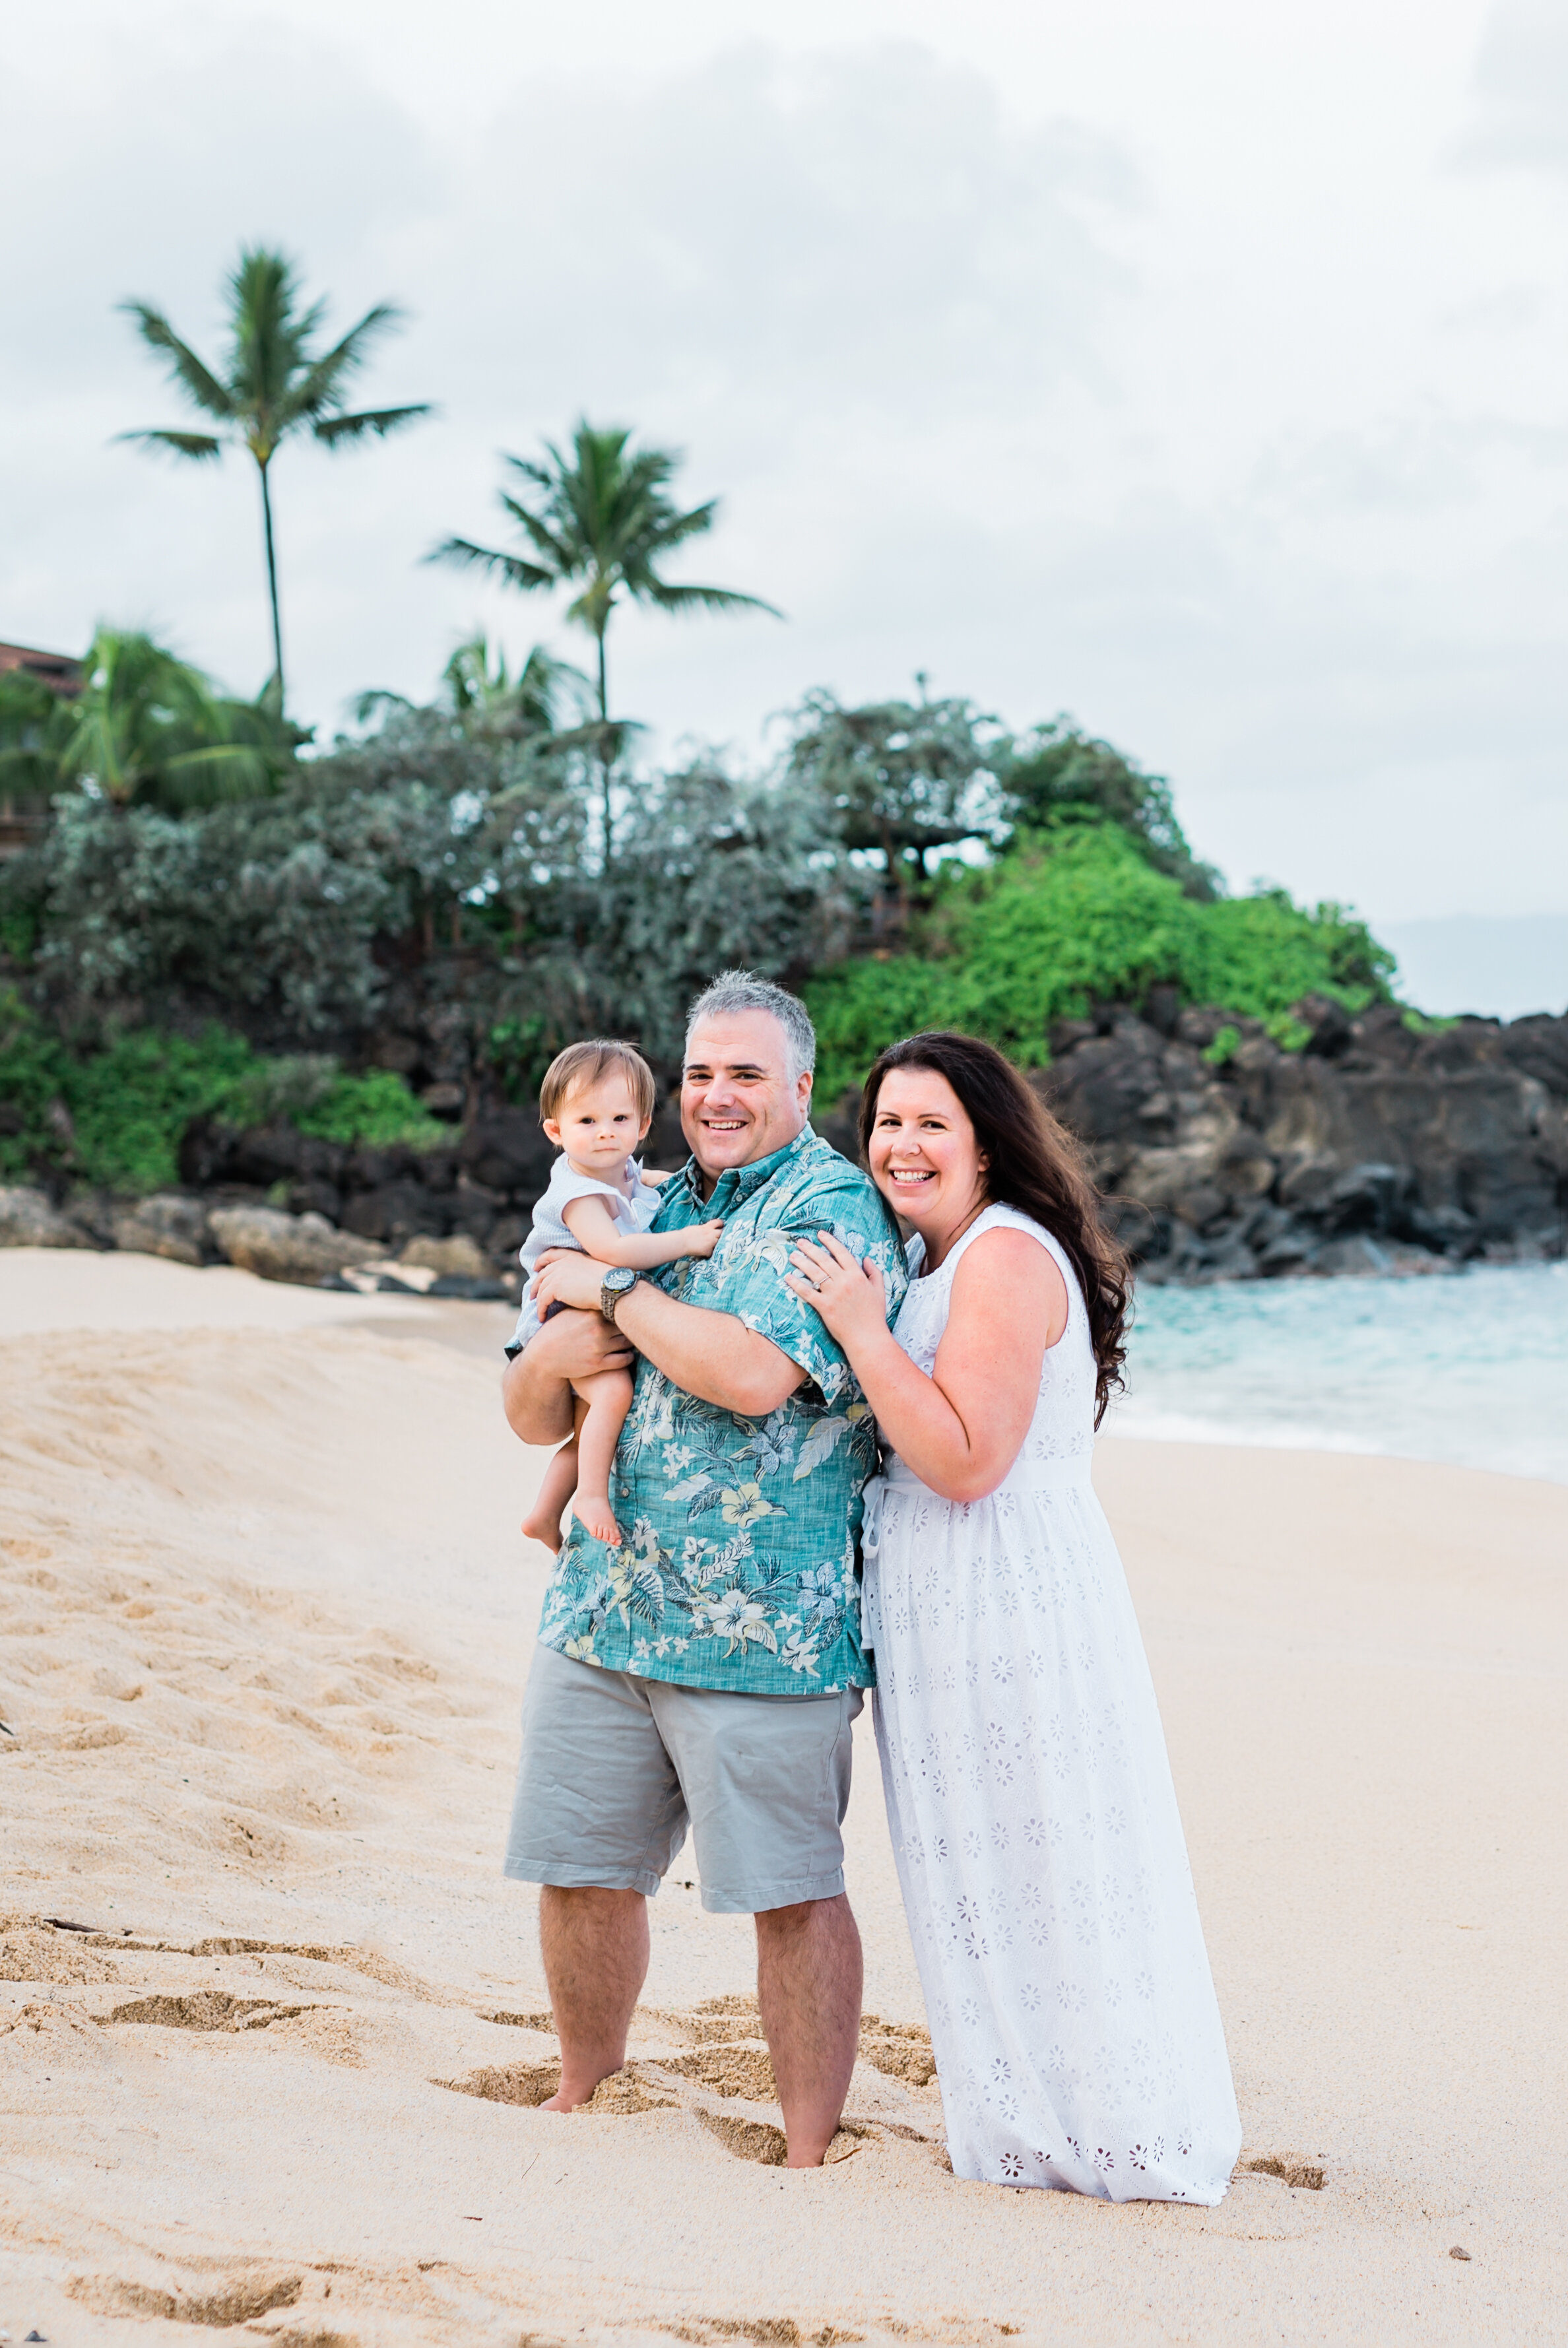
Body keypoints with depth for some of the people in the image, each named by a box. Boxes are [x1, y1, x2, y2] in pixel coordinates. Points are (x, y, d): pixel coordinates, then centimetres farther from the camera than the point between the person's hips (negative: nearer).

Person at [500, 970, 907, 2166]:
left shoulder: (832, 1206, -7)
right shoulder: (652, 1211, 16)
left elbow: (755, 1371, -24)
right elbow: (532, 1419, 18)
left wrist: (608, 1292, -12)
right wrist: (550, 1361, -6)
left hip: (759, 1623, -7)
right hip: (600, 1611, 7)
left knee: (791, 1894, 0)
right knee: (583, 1872, 13)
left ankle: (810, 2156, 10)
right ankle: (582, 2102, 31)